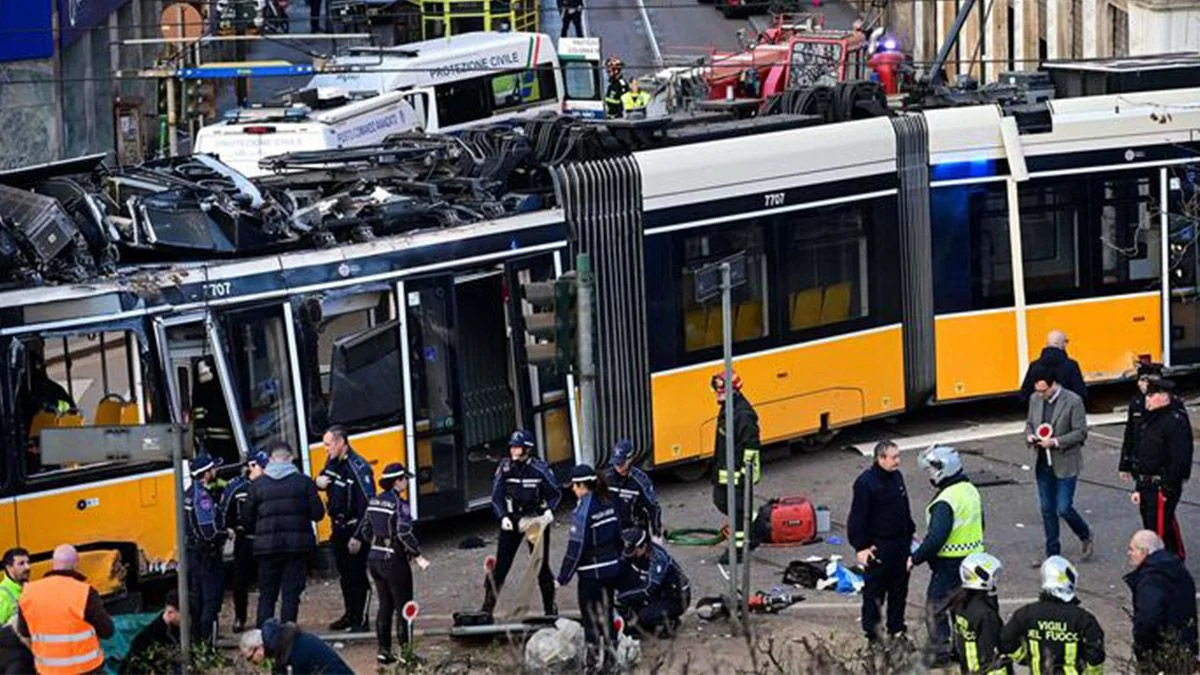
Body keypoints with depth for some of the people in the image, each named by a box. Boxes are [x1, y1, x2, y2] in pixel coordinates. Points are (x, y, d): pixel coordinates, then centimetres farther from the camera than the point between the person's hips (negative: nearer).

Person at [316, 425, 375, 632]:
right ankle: (350, 614, 29)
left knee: (357, 574, -4)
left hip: (354, 528, -8)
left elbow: (368, 502, -23)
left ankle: (361, 620, 0)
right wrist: (318, 483, -4)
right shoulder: (332, 462, 6)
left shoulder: (358, 467, -20)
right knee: (344, 574, 17)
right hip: (338, 528, 8)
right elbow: (324, 481, 24)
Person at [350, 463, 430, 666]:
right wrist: (418, 556, -20)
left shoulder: (374, 501, 6)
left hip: (374, 558, 7)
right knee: (403, 607, 2)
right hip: (394, 560, -7)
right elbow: (404, 534, -23)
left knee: (385, 606, 14)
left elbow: (365, 528, 14)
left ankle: (384, 651, 15)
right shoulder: (399, 504, -16)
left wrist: (357, 540, 32)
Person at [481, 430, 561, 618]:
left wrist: (549, 510, -17)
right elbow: (497, 496, 1)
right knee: (500, 565, -2)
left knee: (542, 566, 2)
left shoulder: (539, 469, -9)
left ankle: (550, 608, 16)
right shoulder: (505, 468, -3)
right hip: (512, 520, 2)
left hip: (536, 518, -2)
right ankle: (487, 608, 2)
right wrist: (503, 517, -14)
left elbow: (555, 493, 1)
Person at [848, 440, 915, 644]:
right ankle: (871, 631, 13)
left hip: (901, 544, 8)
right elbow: (857, 517, -17)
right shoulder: (866, 483, -19)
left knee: (900, 588, 16)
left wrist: (910, 534, 20)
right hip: (878, 547, -8)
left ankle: (896, 627, 29)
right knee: (874, 590, 2)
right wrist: (861, 547, -18)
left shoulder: (896, 477, 6)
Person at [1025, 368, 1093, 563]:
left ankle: (1086, 538, 21)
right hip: (1043, 464, 6)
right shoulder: (1035, 399, 4)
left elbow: (1081, 433, -12)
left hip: (1065, 464, -6)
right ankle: (1052, 554, 20)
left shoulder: (1073, 401, -14)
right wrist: (1030, 436, -6)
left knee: (1064, 509, -6)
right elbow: (1029, 423, 17)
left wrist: (1055, 442, -22)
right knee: (1047, 510, 10)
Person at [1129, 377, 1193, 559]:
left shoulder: (1175, 421, -15)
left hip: (1164, 488, -10)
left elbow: (1181, 459, -20)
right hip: (1148, 487, 10)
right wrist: (1138, 487, 17)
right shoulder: (1150, 419, 14)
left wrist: (1168, 490, -20)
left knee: (1159, 531, -11)